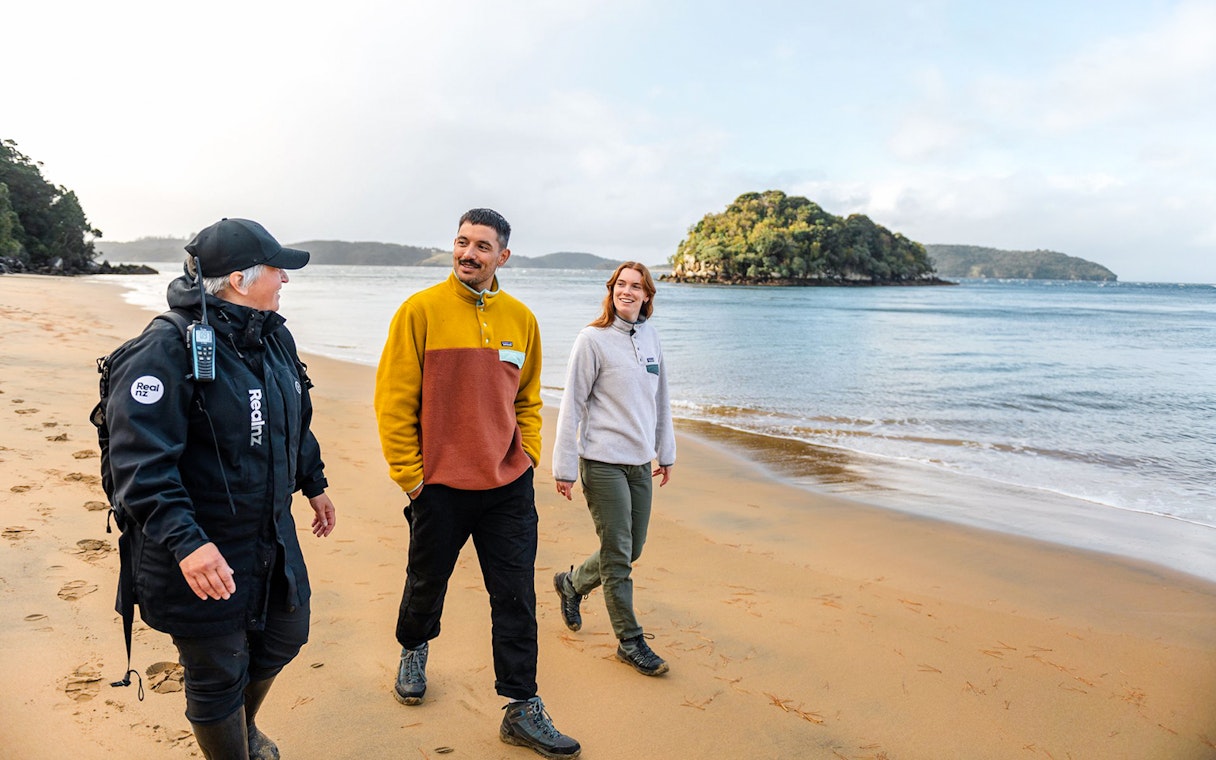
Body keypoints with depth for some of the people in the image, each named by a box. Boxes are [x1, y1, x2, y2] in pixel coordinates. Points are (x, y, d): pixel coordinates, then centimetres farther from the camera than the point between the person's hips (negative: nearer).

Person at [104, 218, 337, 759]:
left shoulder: (273, 337, 5)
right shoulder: (167, 349, -22)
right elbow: (140, 462, -27)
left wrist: (314, 484, 25)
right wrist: (185, 542, -35)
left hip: (273, 539, 8)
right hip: (201, 553, -8)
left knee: (282, 638, 24)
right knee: (218, 675, 9)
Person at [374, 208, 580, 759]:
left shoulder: (520, 318, 4)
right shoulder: (421, 310, -7)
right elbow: (393, 398, -7)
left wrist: (527, 454, 6)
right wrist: (408, 473, -7)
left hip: (509, 486, 3)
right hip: (440, 485, -2)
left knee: (516, 600, 5)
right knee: (427, 583, 18)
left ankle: (522, 710, 18)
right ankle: (413, 650, 49)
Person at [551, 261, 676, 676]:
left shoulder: (650, 337, 9)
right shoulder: (593, 339, -9)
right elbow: (571, 405, -9)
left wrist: (666, 453, 20)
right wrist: (564, 467, -10)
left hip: (639, 462, 7)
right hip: (603, 462, -6)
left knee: (631, 549, 15)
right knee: (617, 554, 1)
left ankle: (572, 583, 40)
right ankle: (630, 641, 16)